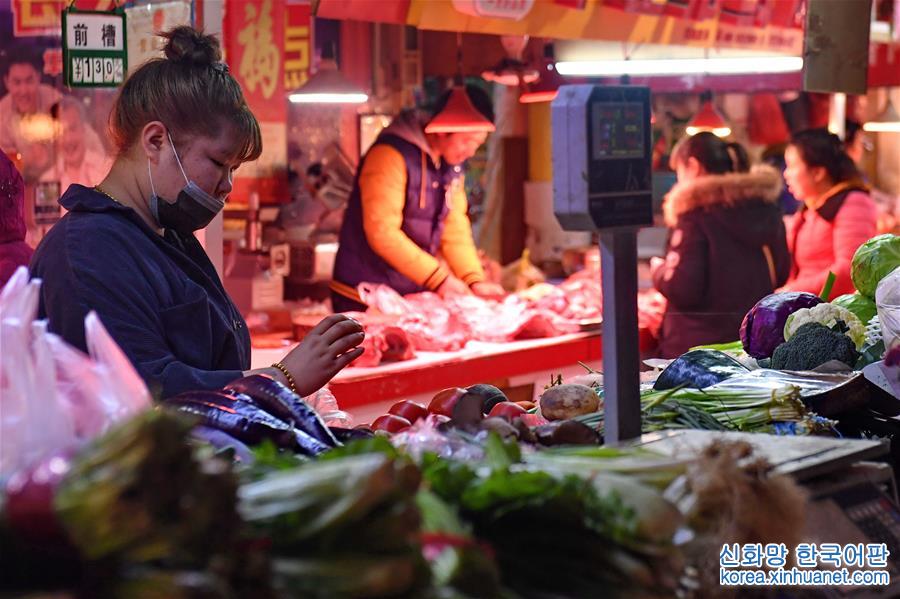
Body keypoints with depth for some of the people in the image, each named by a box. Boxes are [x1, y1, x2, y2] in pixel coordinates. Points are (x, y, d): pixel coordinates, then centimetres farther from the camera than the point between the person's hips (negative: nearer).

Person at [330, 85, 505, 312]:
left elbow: (455, 229, 5)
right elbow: (382, 232, -24)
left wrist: (474, 281, -10)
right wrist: (438, 277, -25)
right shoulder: (391, 155, -19)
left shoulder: (452, 164, 8)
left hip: (414, 294, 7)